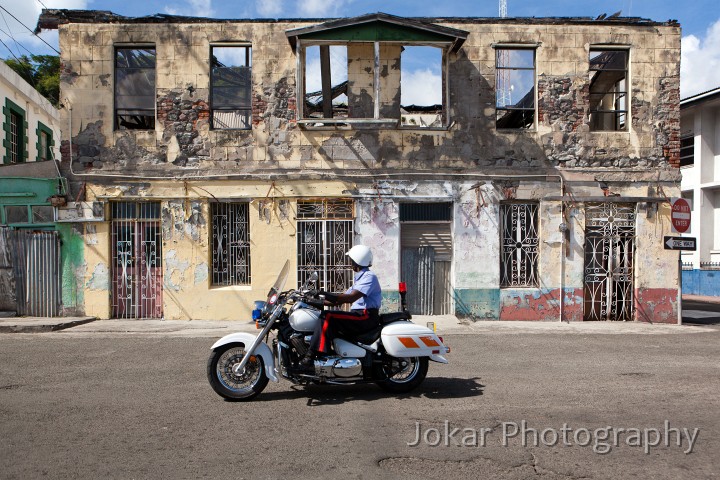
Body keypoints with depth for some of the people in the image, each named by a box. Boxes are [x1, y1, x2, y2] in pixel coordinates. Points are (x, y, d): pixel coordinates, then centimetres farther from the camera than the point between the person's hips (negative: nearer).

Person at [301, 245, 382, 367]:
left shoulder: (369, 276, -9)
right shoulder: (359, 278, 23)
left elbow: (351, 297, -24)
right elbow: (342, 299, 21)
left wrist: (326, 295, -27)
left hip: (366, 316, -10)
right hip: (359, 316, 10)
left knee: (327, 317, -23)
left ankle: (312, 355, -28)